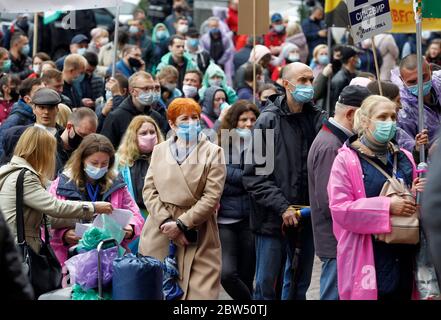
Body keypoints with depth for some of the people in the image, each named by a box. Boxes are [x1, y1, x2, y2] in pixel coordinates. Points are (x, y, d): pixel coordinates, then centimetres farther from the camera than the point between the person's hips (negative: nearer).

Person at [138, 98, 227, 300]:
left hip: (197, 238, -3)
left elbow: (212, 196, -6)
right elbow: (149, 190, 6)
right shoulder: (159, 150, 14)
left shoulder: (213, 152, 3)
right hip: (160, 234, 3)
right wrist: (166, 222, -9)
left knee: (199, 292, -10)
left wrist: (181, 224, -12)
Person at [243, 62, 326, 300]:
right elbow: (254, 175, -9)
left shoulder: (318, 119, 6)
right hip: (273, 218, -4)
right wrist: (282, 207, -15)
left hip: (306, 217, 4)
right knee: (266, 285, 2)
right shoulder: (268, 121, -6)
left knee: (299, 285, 11)